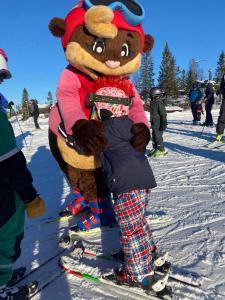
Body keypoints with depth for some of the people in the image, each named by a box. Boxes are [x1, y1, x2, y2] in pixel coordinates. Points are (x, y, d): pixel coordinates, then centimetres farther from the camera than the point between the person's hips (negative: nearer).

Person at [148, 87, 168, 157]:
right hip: (154, 124, 9)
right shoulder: (153, 102, 12)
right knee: (154, 136, 16)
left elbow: (163, 114, -18)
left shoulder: (159, 103, -17)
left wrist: (164, 123, -20)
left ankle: (161, 150, 6)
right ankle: (155, 148, 29)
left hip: (158, 124, -9)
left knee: (158, 136, -4)